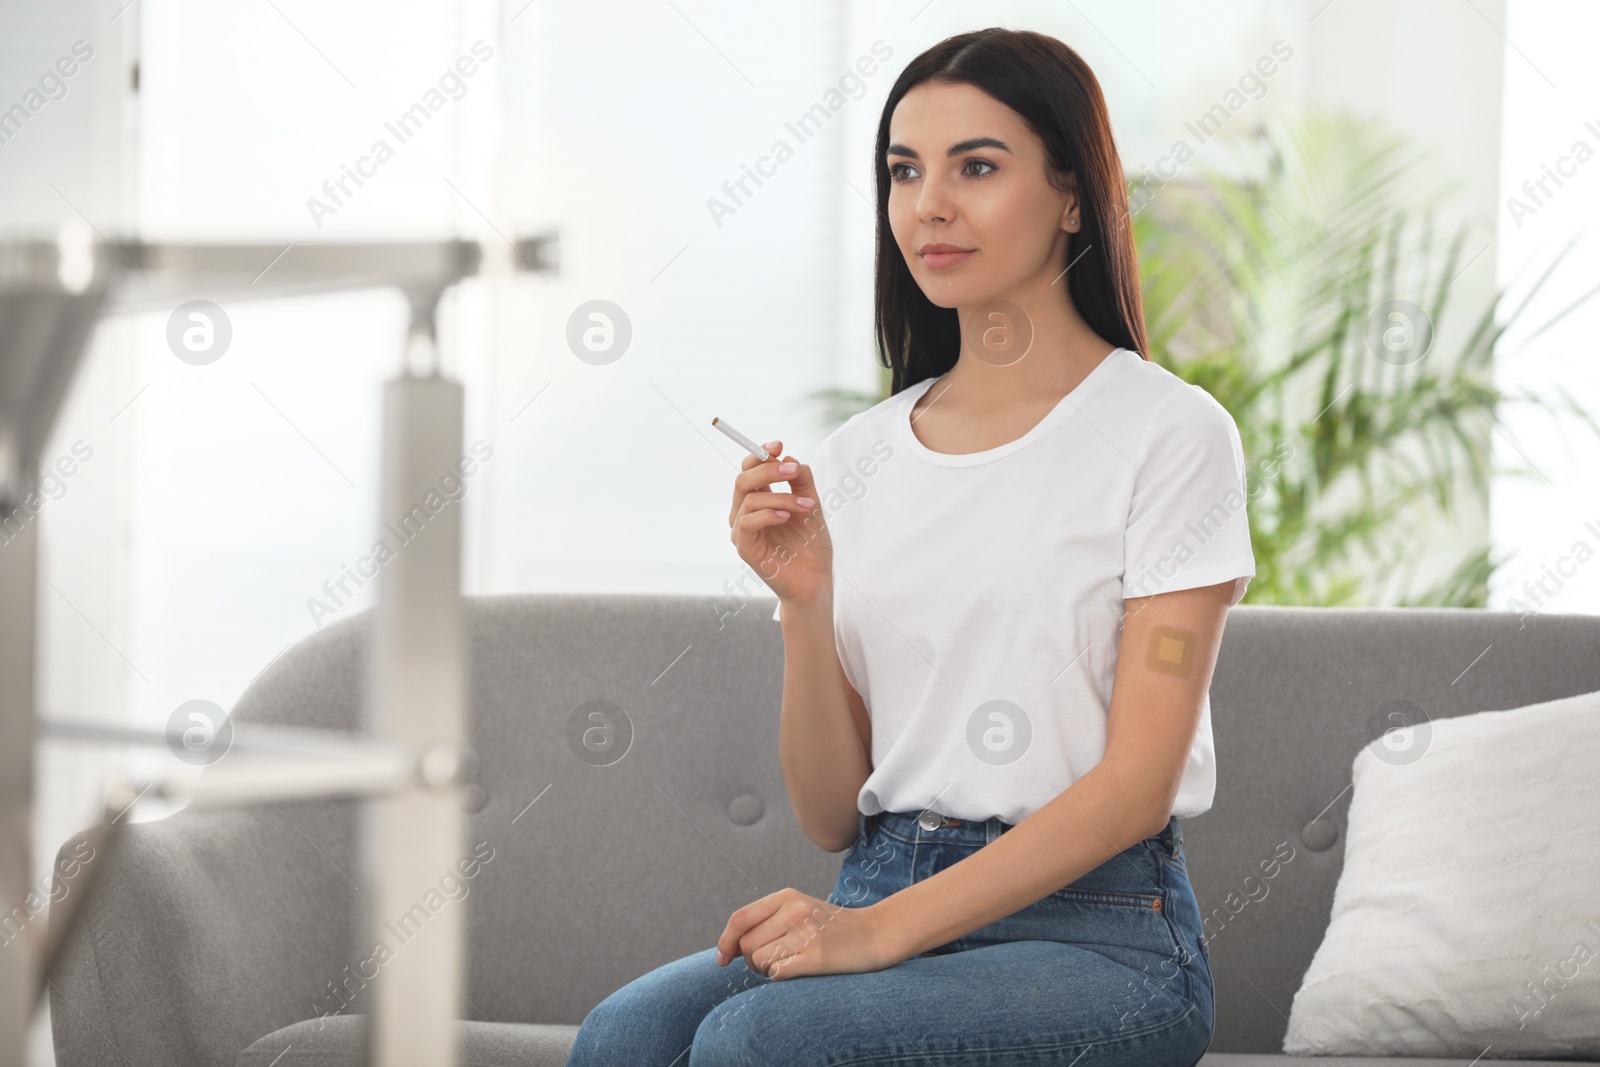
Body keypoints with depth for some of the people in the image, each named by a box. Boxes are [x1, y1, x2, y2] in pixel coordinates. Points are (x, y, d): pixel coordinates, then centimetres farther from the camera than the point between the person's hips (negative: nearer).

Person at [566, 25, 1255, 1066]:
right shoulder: (859, 455, 13)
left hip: (1099, 934, -4)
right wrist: (803, 600, -6)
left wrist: (885, 928, -18)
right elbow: (832, 814, 11)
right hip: (883, 896, 5)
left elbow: (1137, 780, -10)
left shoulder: (1168, 429, -2)